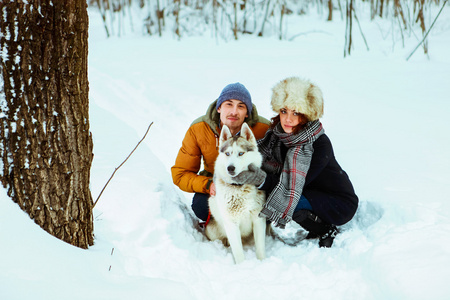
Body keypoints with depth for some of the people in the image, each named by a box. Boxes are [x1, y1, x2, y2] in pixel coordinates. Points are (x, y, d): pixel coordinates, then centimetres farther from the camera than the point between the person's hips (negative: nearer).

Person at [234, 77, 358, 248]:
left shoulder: (320, 144, -27)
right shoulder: (278, 133, -7)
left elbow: (297, 184, -30)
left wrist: (262, 179, -42)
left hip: (339, 204, -7)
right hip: (312, 195, 8)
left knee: (287, 200, -30)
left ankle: (326, 231, -6)